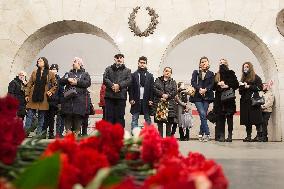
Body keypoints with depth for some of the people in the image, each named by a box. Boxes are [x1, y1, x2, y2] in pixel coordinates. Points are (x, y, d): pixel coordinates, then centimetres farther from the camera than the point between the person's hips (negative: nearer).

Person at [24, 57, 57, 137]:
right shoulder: (34, 72, 10)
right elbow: (29, 84, 11)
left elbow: (55, 85, 11)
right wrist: (27, 94, 4)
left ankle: (40, 133, 10)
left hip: (43, 98, -1)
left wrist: (51, 91, -4)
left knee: (41, 116, 4)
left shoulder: (50, 74, 4)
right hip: (33, 97, 2)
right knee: (30, 114, 0)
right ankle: (25, 132, 4)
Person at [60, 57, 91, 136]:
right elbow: (61, 81, 11)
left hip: (80, 99, -2)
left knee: (78, 116, -5)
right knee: (67, 115, -4)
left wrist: (77, 82, -11)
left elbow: (88, 83, -3)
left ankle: (76, 132, 3)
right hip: (68, 98, 2)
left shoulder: (85, 74, 15)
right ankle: (68, 132, 1)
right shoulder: (68, 73, 24)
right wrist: (68, 79, -8)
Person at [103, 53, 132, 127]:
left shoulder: (127, 70, 15)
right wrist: (112, 85, -15)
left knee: (120, 116, 0)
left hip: (121, 96, -1)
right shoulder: (108, 69, 17)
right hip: (109, 95, 1)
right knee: (109, 116, 0)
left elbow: (129, 80, -1)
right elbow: (105, 78, 2)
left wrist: (119, 85, -15)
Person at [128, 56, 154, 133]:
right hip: (136, 100, -1)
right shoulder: (133, 75, 6)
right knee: (134, 119, 2)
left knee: (148, 119, 6)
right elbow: (131, 88, 2)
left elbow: (152, 89, 4)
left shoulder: (150, 76, 9)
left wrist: (151, 100, -5)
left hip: (146, 101, 1)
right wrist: (131, 99, -7)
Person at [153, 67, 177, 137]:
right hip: (159, 103, 0)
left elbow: (174, 91, 3)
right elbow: (154, 89, 1)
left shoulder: (173, 82, 17)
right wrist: (162, 94, -12)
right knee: (159, 122, -3)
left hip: (170, 103, 0)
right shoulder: (158, 80, 16)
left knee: (169, 122, -4)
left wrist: (167, 95, -14)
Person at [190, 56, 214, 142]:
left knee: (203, 115, 0)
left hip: (206, 96, 1)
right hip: (197, 96, -1)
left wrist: (205, 89, -14)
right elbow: (193, 82, 1)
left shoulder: (211, 74, 14)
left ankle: (201, 134, 11)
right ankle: (207, 133, -10)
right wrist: (199, 89, -15)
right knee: (203, 114, -14)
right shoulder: (196, 72, 13)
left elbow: (211, 84, 4)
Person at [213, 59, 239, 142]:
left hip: (229, 98, -3)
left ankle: (230, 136, 1)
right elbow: (213, 86, 14)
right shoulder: (217, 75, 16)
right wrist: (218, 84, -4)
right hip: (219, 99, 3)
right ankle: (221, 136, 3)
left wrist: (228, 86, -12)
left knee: (229, 117, -3)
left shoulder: (231, 73, 6)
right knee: (220, 117, 0)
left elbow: (236, 84, 1)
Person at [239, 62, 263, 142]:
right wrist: (241, 87, 0)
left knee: (256, 118, -7)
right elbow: (240, 91, 21)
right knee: (247, 120, 2)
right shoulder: (243, 78, 20)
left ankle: (259, 135, -3)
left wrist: (249, 86, -10)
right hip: (245, 101, 5)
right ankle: (248, 136, 6)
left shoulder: (256, 77, 5)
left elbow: (260, 87, -6)